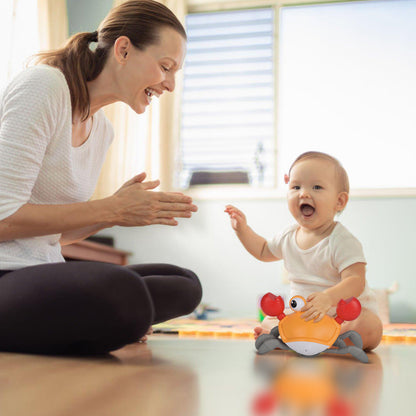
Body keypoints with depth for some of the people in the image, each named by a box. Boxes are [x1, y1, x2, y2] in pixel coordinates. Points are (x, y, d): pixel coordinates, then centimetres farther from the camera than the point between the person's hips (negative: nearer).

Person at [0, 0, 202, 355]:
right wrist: (112, 209, -13)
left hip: (41, 271, 9)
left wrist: (117, 211, 0)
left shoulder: (102, 130, 15)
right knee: (124, 292, -34)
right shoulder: (43, 86, -10)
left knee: (185, 284, 3)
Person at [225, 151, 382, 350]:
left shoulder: (343, 241, -21)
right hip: (304, 313, 5)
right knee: (268, 322, -3)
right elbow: (264, 251, 22)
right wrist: (242, 229, 9)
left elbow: (356, 281, -32)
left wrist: (328, 298, -51)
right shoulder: (289, 236, 1)